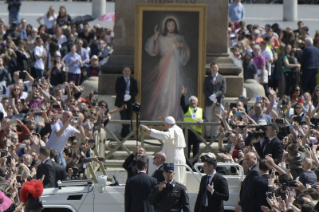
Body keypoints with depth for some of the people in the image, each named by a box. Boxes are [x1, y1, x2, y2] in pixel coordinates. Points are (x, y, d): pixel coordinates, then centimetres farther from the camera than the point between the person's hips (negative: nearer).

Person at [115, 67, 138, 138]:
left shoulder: (133, 81, 14)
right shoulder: (119, 80, 7)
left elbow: (136, 91, 7)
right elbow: (117, 90, -3)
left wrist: (131, 96, -13)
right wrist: (124, 95, -17)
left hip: (130, 101, 3)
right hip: (121, 102, -3)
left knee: (129, 118, 0)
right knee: (124, 117, -13)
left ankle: (124, 133, 8)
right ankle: (127, 132, -9)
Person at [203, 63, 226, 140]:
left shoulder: (222, 78, 10)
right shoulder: (207, 79, 12)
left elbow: (223, 90, 1)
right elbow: (205, 91, 5)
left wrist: (215, 95, -13)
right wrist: (211, 97, -11)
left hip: (218, 101, 0)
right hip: (209, 101, 0)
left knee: (216, 119, -1)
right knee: (208, 119, -4)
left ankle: (215, 135, 3)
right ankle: (208, 135, 0)